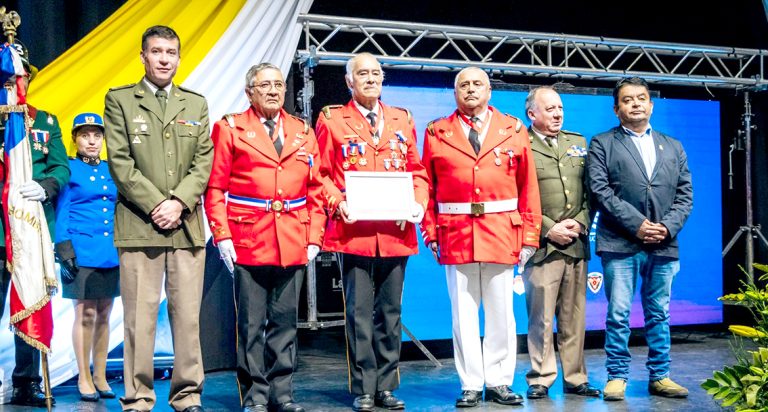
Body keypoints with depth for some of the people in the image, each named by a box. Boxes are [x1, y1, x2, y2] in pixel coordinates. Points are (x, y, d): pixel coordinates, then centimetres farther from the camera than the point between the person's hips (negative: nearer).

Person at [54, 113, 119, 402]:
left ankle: (100, 376, 16)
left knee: (103, 314, 8)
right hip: (82, 251, -4)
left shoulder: (111, 170, 13)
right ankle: (84, 378, 9)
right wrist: (64, 251, -10)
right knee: (85, 313, -2)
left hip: (112, 252, 4)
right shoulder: (68, 170, 0)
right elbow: (61, 215, -2)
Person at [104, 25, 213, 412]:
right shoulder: (119, 100, 7)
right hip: (138, 224, -2)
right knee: (140, 317, -2)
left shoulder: (196, 103, 16)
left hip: (187, 225, 3)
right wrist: (155, 205, -9)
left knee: (188, 315, 3)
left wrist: (179, 202, -7)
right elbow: (120, 163, -2)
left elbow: (204, 162, 8)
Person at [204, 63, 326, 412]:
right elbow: (215, 187, -1)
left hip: (294, 246, 3)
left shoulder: (304, 133, 13)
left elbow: (315, 190, 11)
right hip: (247, 244, -3)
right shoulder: (230, 129, 4)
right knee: (251, 324, 2)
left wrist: (314, 238, 3)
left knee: (285, 321, 9)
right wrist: (222, 236, -9)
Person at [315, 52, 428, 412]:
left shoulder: (402, 120, 14)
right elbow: (320, 174, 2)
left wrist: (418, 203, -3)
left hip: (396, 232, 3)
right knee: (360, 312, 0)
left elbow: (417, 171, 14)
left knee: (390, 312, 8)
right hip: (353, 231, -3)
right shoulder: (332, 119, 5)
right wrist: (337, 203, -14)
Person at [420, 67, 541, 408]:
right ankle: (470, 385, 12)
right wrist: (430, 233, -3)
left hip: (501, 233, 0)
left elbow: (528, 187, 5)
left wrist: (529, 236, 0)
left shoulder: (513, 130, 8)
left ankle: (498, 382, 16)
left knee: (501, 313, 5)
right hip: (456, 235, 0)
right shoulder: (437, 133, 8)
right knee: (463, 313, 4)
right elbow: (427, 187, 5)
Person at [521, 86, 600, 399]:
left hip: (576, 244, 5)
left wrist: (580, 223, -1)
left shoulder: (578, 143, 17)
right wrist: (549, 229, -11)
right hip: (541, 245, -5)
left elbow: (590, 191, 15)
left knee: (574, 318, 9)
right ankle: (540, 379, 7)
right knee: (541, 318, -2)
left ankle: (575, 378, 16)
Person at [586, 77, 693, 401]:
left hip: (663, 245, 4)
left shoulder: (673, 147, 17)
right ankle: (617, 376, 8)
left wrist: (668, 227, -6)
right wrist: (636, 224, -14)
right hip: (620, 244, -3)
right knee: (618, 315, -2)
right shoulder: (602, 144, 5)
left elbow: (685, 194, 11)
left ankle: (659, 377, 18)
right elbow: (599, 191, -7)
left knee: (659, 315, 10)